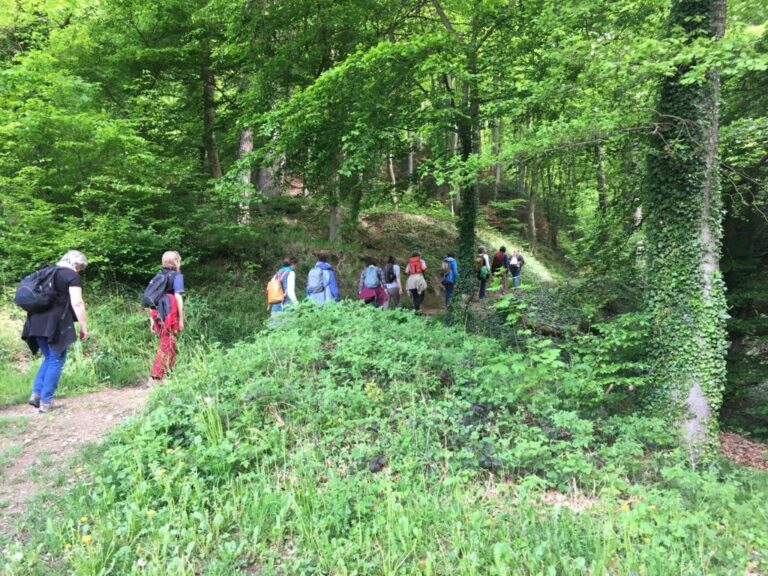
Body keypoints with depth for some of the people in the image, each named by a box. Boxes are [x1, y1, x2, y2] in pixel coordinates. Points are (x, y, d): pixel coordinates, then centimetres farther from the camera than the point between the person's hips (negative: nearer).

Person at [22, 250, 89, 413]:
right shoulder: (73, 276, -3)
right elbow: (77, 303, -13)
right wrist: (84, 327, -8)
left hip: (37, 322, 7)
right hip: (55, 323, -7)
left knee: (49, 358, 20)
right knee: (56, 361, 0)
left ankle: (36, 394, 12)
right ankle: (46, 402, 0)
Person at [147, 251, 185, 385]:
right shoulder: (177, 276, -6)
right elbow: (178, 297, -13)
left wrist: (152, 319, 15)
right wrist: (181, 319, -9)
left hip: (159, 316, 7)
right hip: (171, 317, -7)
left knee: (170, 346, 19)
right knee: (165, 348, -2)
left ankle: (169, 374, 26)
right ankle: (153, 378, -3)